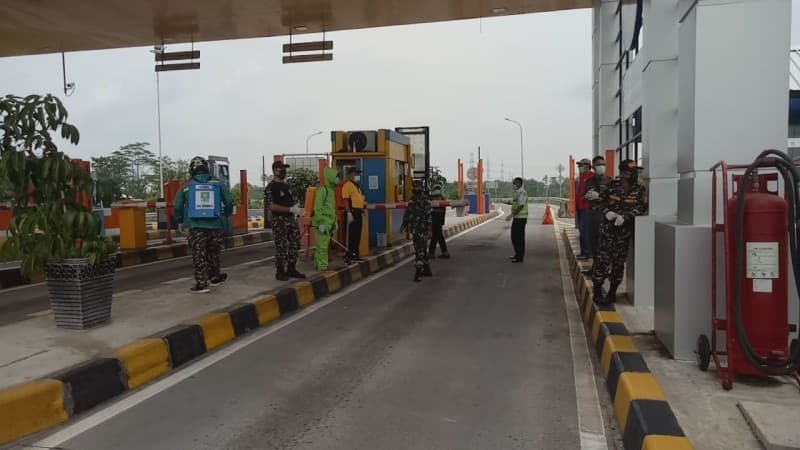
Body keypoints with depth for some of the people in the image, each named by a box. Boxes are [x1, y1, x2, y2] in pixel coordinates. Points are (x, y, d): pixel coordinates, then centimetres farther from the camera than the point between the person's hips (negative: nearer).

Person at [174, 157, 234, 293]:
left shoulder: (187, 186, 2)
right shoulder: (218, 183, 2)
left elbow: (178, 205, 5)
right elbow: (229, 201, 3)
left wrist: (180, 222, 19)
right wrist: (225, 216, 21)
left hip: (196, 226, -1)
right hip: (215, 225, 2)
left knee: (199, 255, 3)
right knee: (213, 253, 17)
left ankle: (201, 283, 0)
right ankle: (214, 278, 31)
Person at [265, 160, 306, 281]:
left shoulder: (286, 186, 15)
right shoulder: (271, 188, -10)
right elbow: (272, 206, -20)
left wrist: (296, 207, 2)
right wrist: (290, 209, -22)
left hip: (291, 219, 8)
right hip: (279, 221, -8)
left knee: (295, 245, 10)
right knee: (281, 247, -3)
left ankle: (291, 269, 21)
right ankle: (280, 272, 8)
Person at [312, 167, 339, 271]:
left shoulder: (331, 189, 16)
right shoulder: (323, 190, -15)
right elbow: (317, 208, -19)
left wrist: (335, 221, 23)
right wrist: (321, 223, -21)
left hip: (328, 223, 9)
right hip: (322, 223, -9)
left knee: (321, 245, 15)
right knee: (322, 246, -6)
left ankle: (318, 264, 23)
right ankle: (322, 267, -2)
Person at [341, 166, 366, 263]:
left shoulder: (356, 186, 20)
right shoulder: (347, 185, -11)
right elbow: (346, 200, -18)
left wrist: (364, 203, 15)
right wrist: (349, 213, -24)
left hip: (358, 212, 10)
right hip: (352, 212, -10)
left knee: (357, 235, 13)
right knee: (351, 235, -7)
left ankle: (355, 254, 20)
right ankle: (349, 256, -3)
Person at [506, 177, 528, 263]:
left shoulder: (522, 193, -17)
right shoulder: (517, 192, 15)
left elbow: (520, 206, -23)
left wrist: (511, 215, -23)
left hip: (520, 218, -10)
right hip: (516, 218, 10)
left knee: (519, 237, -4)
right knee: (514, 237, 16)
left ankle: (520, 257, 3)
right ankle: (517, 254, 27)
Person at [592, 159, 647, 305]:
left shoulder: (639, 190, 1)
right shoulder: (612, 186, 2)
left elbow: (641, 207, -11)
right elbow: (601, 202, 9)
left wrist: (624, 217, -23)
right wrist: (607, 212, -11)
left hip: (624, 231, 1)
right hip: (608, 228, -1)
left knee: (618, 262, 6)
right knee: (603, 260, -5)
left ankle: (612, 292, 18)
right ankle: (597, 292, 3)